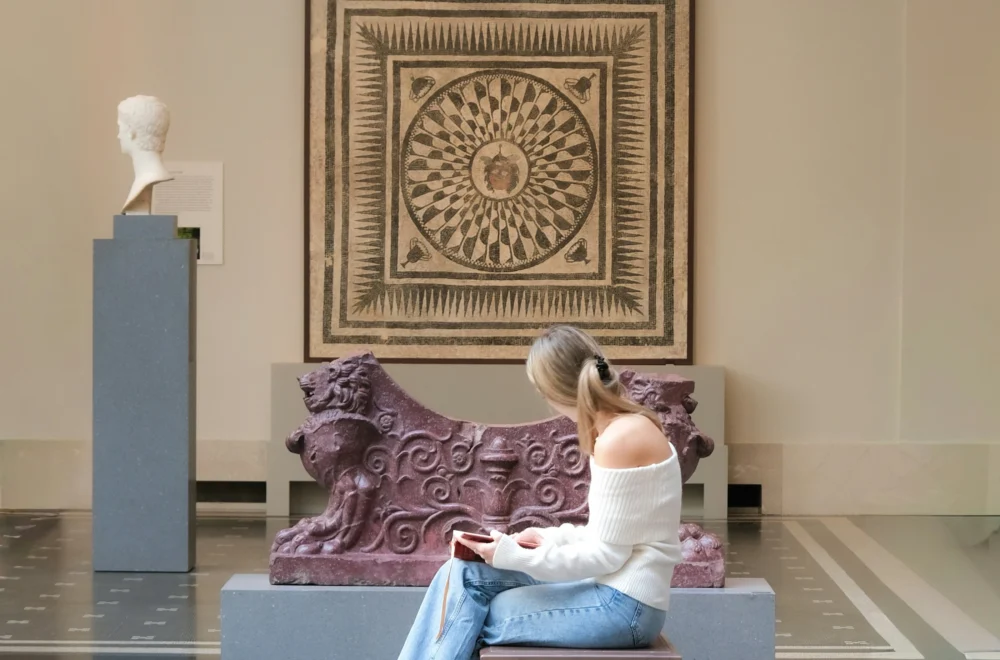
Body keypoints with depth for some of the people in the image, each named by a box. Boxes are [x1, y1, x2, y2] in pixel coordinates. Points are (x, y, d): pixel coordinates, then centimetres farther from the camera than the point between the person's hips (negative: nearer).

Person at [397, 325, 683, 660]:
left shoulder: (620, 439, -20)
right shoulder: (627, 428, 11)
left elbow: (607, 554, -18)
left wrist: (512, 556, -15)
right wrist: (550, 537, 11)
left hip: (624, 605, -9)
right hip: (616, 593, 9)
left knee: (467, 620, -4)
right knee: (462, 576, 2)